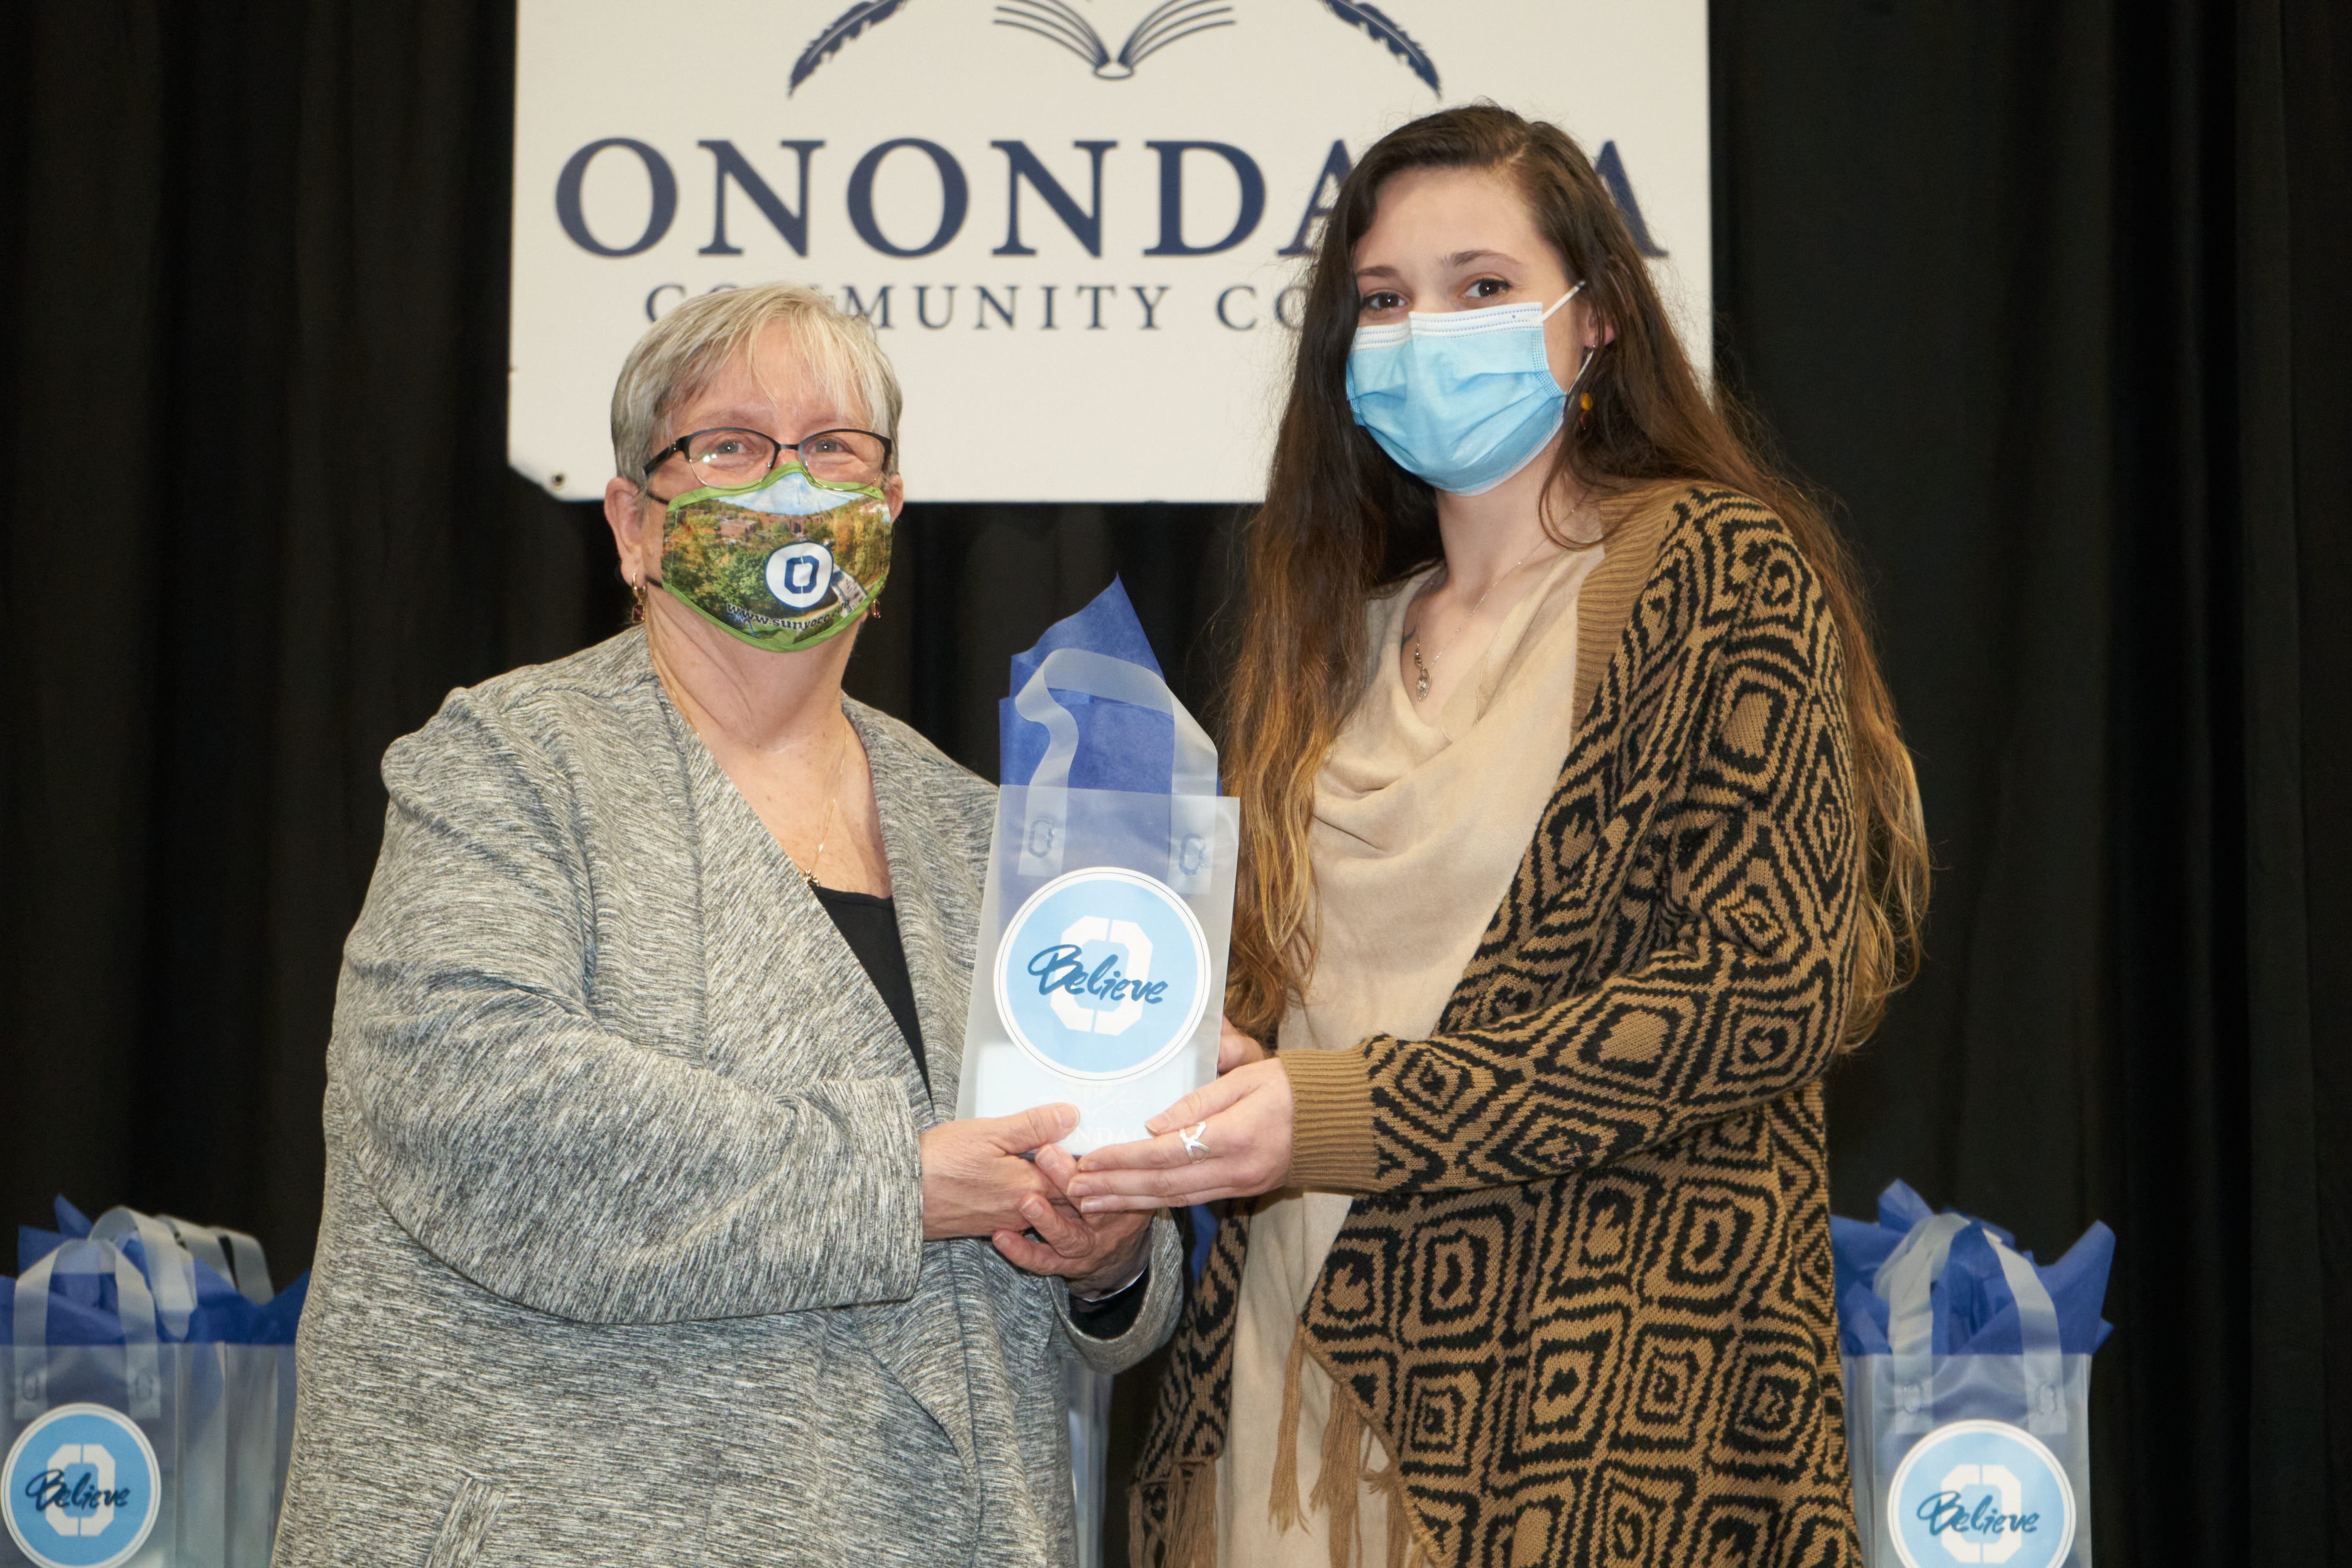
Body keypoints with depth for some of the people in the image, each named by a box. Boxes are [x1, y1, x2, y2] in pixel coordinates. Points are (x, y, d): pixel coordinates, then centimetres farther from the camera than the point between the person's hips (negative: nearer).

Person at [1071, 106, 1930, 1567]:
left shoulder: (1713, 566, -4)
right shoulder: (1351, 628, 15)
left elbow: (1771, 987, -14)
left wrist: (1350, 1112, -19)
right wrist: (1206, 1060, -6)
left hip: (1599, 1387, -5)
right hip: (1303, 1359, 6)